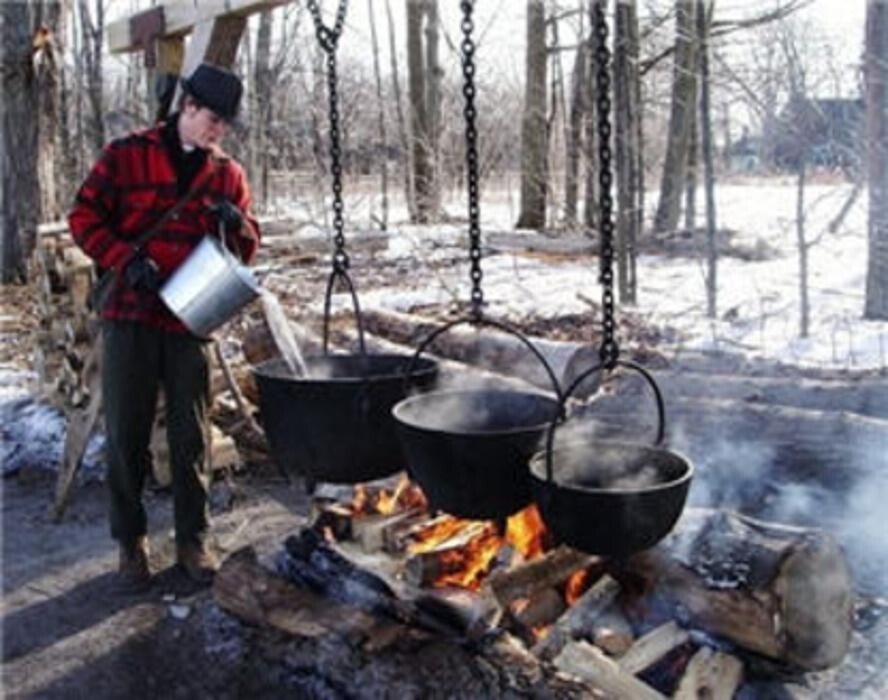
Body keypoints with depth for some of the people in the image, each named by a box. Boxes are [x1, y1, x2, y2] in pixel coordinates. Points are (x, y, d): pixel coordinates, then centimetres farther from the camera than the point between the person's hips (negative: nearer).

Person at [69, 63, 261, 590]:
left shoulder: (227, 173, 9)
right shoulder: (126, 156, 0)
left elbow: (247, 250, 11)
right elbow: (84, 218, -1)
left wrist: (237, 225, -12)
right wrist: (127, 259, -16)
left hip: (192, 320, 2)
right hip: (130, 315, -2)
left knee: (192, 437, 6)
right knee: (127, 434, 4)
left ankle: (193, 540, 19)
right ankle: (131, 542, 18)